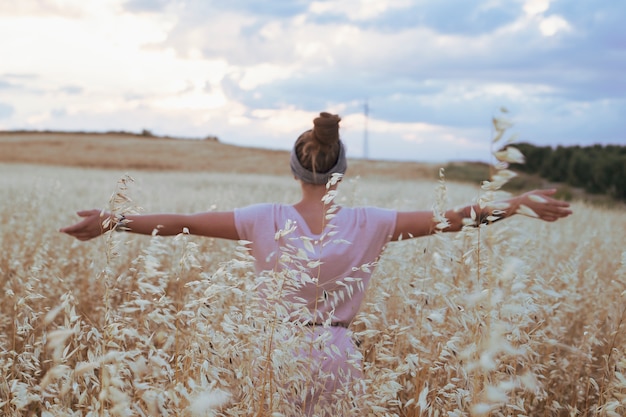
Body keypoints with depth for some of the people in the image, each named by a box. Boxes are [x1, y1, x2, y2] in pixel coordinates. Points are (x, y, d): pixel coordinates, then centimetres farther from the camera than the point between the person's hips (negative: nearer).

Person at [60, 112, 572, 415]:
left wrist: (114, 221, -2)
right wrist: (521, 202, 2)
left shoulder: (266, 220, -9)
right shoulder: (368, 223, -8)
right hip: (338, 355, 1)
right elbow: (455, 218, -5)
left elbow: (181, 222, -9)